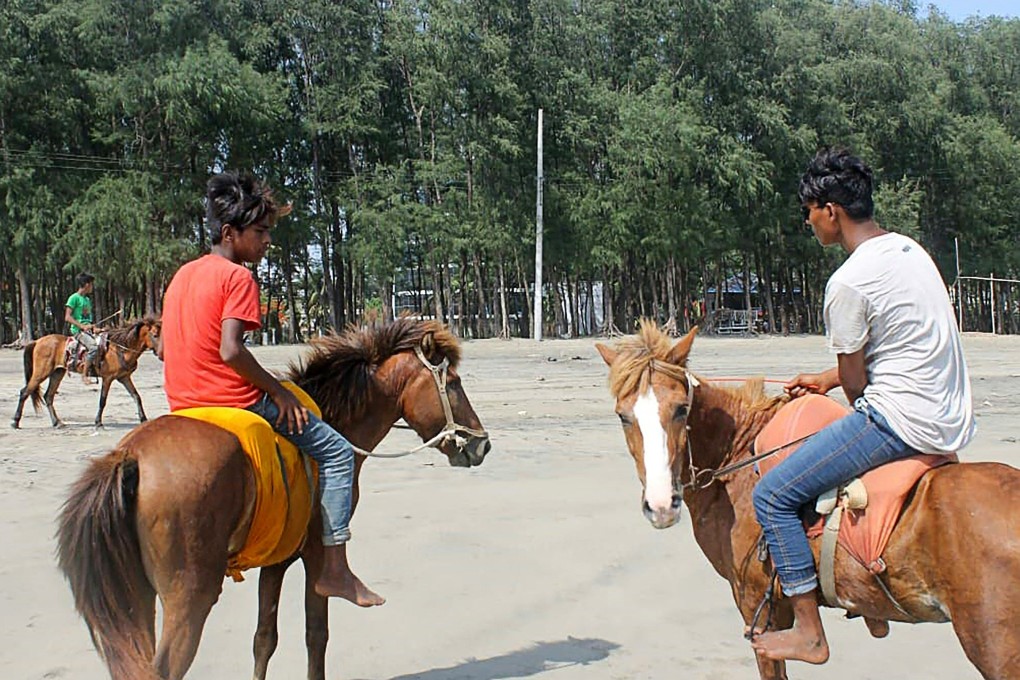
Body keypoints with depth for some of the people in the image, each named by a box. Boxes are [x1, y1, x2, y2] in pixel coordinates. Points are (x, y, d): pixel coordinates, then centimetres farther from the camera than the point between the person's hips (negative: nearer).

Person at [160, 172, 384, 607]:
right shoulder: (238, 277, -12)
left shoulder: (182, 275, 13)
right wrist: (278, 391, -13)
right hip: (236, 403, -9)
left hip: (184, 404, 9)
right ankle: (335, 568, -2)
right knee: (336, 451, 0)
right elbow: (230, 351, -24)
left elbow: (163, 348, 16)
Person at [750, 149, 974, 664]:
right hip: (952, 418, 10)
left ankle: (809, 633, 1)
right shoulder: (909, 249, 10)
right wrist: (827, 379, 23)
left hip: (900, 419, -10)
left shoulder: (848, 282, -18)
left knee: (772, 496, -5)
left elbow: (855, 385, -10)